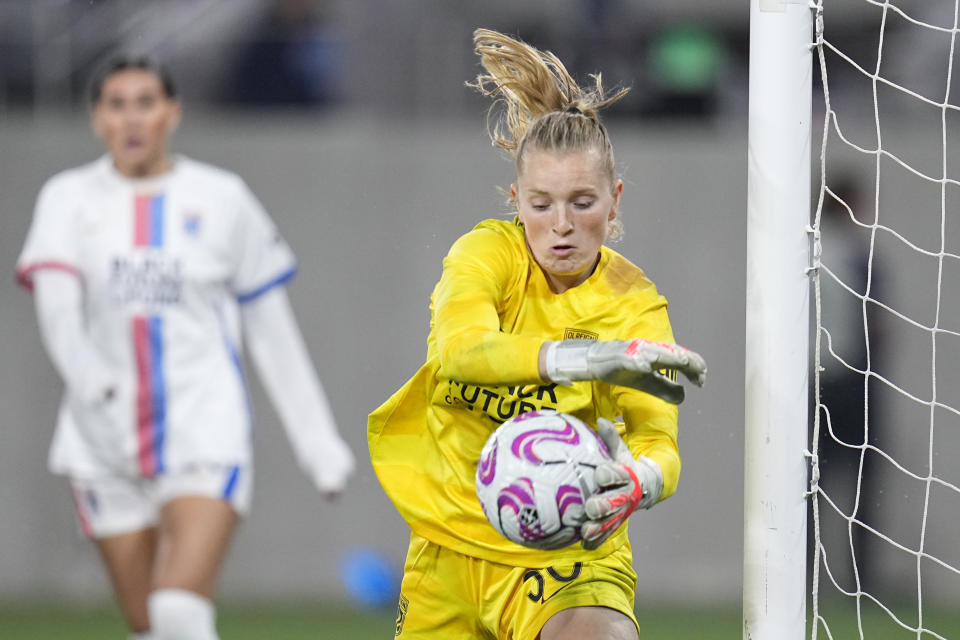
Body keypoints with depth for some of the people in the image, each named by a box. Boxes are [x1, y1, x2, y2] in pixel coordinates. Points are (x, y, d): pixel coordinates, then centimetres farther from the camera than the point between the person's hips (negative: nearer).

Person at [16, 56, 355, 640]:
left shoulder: (222, 197, 3)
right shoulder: (69, 198, 4)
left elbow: (273, 330, 9)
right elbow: (56, 306, -12)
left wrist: (319, 439, 9)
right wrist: (82, 368, -34)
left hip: (206, 434, -2)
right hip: (106, 439, 2)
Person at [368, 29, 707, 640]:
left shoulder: (636, 306, -7)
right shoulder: (489, 252, -7)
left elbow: (659, 441, -19)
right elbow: (459, 349, -29)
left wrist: (639, 482, -45)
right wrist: (586, 359, -45)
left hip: (568, 556, -2)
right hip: (453, 541, 2)